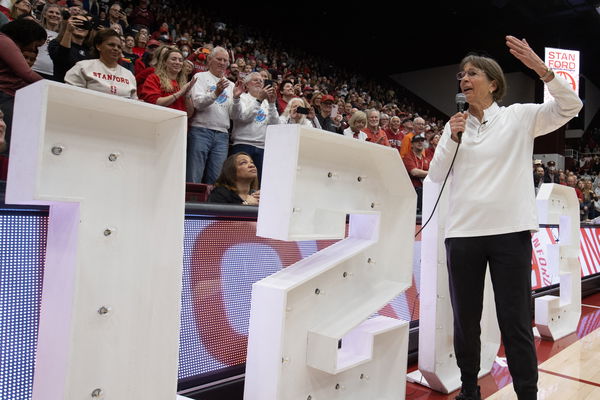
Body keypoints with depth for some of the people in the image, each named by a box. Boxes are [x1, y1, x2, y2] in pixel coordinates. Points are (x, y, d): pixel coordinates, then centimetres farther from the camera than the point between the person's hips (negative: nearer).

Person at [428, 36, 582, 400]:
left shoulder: (520, 116, 5)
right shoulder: (455, 124, 11)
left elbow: (571, 107, -6)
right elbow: (436, 175, 7)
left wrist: (538, 66, -17)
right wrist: (453, 139, -7)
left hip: (510, 231, -2)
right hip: (463, 233, 3)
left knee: (516, 322, 0)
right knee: (465, 320, 11)